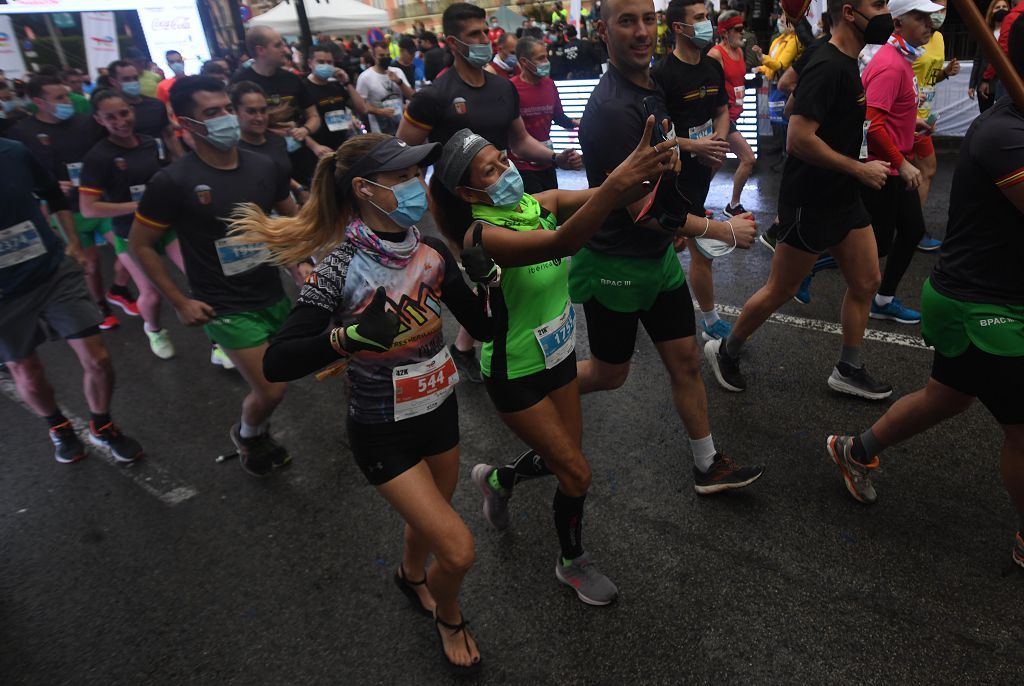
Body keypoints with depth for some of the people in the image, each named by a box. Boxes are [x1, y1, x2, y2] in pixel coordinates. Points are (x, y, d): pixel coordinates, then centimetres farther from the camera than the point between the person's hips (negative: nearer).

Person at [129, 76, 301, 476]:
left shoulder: (262, 167, -2)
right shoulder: (172, 182, -15)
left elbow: (291, 217, 15)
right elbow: (140, 244, -6)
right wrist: (180, 302, -8)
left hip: (273, 296, 5)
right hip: (226, 308, -5)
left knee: (269, 385, 15)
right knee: (270, 391, -6)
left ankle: (259, 434, 46)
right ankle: (247, 434, 27)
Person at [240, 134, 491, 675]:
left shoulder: (432, 252, -7)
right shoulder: (341, 269, -23)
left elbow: (484, 327, -2)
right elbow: (277, 363, -27)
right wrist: (351, 335, -42)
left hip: (439, 411, 6)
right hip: (383, 432, -5)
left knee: (428, 521, 26)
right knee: (457, 550, -4)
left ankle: (412, 577, 61)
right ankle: (448, 616, 32)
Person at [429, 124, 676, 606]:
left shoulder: (541, 203, -5)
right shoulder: (482, 236, -27)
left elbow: (609, 197, -14)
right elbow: (561, 244, -45)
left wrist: (650, 168, -33)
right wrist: (617, 183, -55)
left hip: (558, 354, 7)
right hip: (515, 376, -7)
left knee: (561, 460, 19)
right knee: (576, 474, 2)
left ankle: (496, 480, 50)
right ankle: (572, 563, 32)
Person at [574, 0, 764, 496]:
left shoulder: (651, 89, 6)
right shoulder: (613, 108, -24)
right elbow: (641, 210, -25)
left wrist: (673, 225, 18)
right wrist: (722, 230, -16)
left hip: (658, 256, 8)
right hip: (615, 265, -8)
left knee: (685, 361, 12)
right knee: (608, 374, 9)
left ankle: (708, 467, 26)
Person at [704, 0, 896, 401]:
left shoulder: (847, 64, 10)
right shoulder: (827, 67, -20)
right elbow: (799, 139, -28)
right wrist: (860, 168, -20)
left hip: (844, 199, 9)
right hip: (810, 203, -9)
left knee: (866, 284, 11)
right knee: (780, 291, 3)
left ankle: (848, 372, 25)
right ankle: (725, 352, 23)